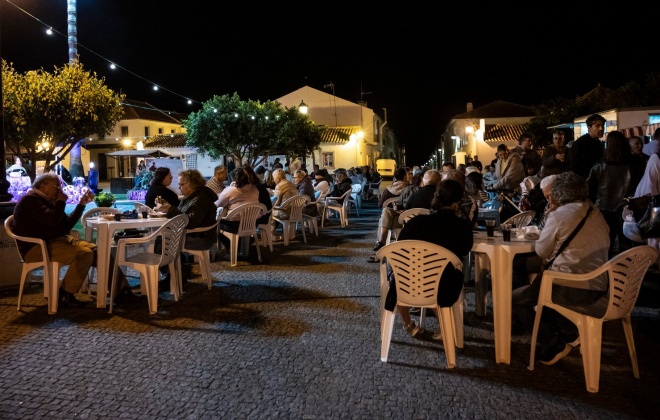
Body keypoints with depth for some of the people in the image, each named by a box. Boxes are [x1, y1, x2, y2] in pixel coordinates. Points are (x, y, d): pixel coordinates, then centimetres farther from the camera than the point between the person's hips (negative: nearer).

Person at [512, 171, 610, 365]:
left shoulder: (558, 216, -10)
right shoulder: (597, 214, 11)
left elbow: (542, 252, 1)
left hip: (574, 288, -8)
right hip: (600, 287, 8)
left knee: (516, 299, 7)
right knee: (543, 284, 30)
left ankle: (554, 346, 4)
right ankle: (570, 333, 22)